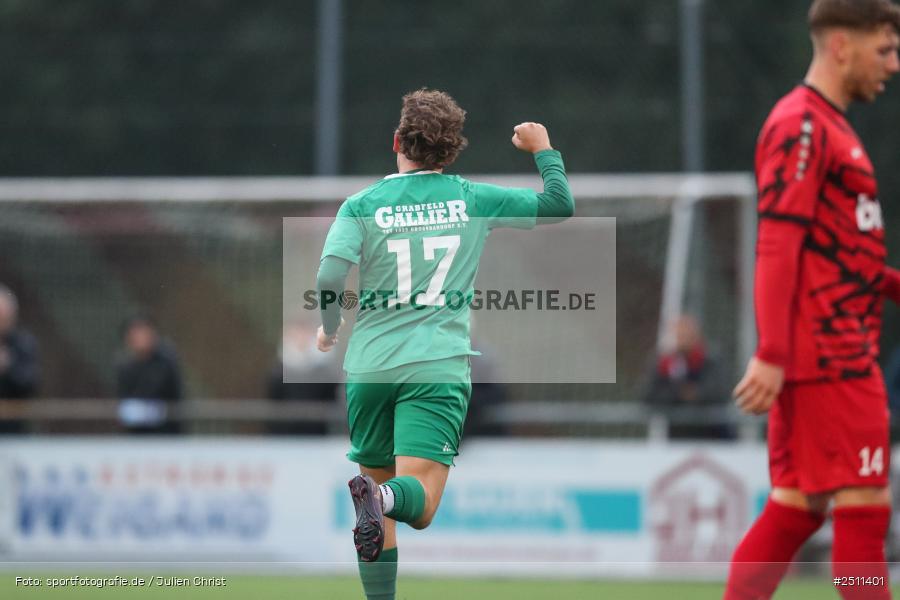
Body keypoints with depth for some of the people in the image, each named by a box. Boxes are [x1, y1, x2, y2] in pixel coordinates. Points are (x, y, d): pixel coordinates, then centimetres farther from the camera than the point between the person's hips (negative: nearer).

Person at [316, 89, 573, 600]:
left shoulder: (363, 206, 2)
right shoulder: (474, 200, 4)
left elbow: (330, 278, -11)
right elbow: (560, 206, 11)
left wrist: (330, 329, 9)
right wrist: (544, 150, 27)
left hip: (371, 366, 1)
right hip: (438, 366, -1)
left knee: (378, 479, 17)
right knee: (421, 503, -9)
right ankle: (381, 498, -43)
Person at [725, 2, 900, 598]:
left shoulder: (830, 126, 20)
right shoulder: (801, 128, -11)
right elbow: (777, 247, -18)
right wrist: (772, 355, -23)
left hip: (840, 355, 10)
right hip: (830, 358, -10)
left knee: (795, 507, 8)